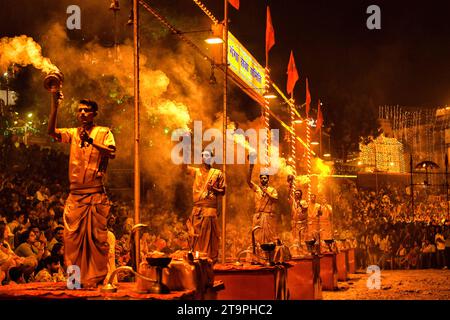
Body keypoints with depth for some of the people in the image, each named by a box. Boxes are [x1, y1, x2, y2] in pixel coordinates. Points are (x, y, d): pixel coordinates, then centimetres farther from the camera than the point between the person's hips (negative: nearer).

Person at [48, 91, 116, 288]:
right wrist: (55, 107, -15)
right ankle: (75, 279, 11)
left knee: (97, 237, -2)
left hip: (96, 194, -3)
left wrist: (91, 142, -22)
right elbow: (52, 132, -4)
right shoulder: (73, 133, 14)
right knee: (72, 237, 2)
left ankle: (97, 279, 5)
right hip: (75, 194, 3)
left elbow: (112, 153, -11)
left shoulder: (103, 132, 6)